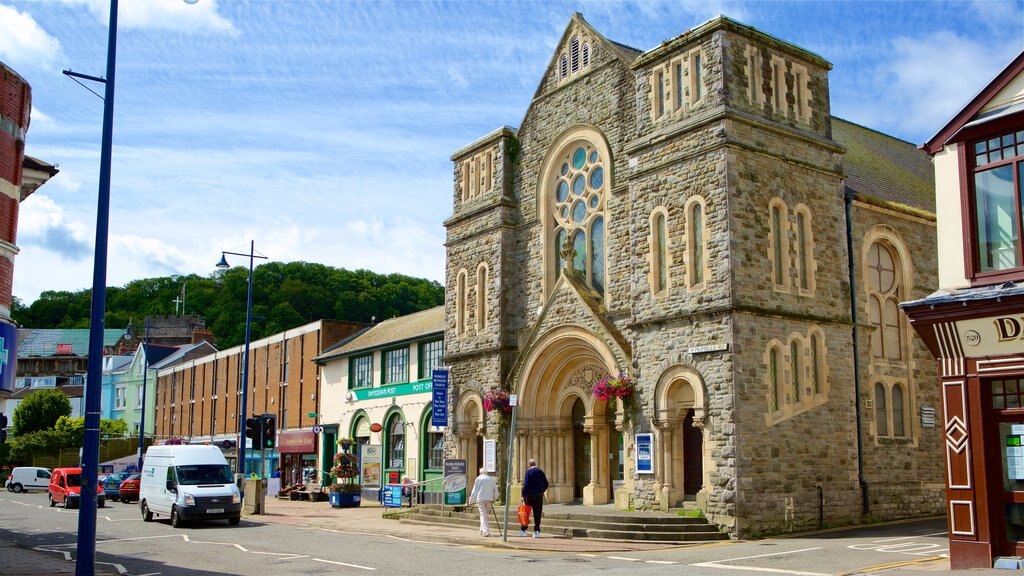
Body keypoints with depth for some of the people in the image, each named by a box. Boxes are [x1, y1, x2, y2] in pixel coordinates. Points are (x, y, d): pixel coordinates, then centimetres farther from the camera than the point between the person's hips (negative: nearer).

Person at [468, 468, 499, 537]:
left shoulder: (479, 478, 2)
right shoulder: (491, 479, 14)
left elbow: (475, 490, 0)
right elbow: (495, 490, 16)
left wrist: (471, 500, 5)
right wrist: (494, 499, 27)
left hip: (481, 499, -4)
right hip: (489, 499, 4)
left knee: (483, 515, -7)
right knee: (486, 515, 14)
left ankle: (486, 530, -20)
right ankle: (482, 530, 21)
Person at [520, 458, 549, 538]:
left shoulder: (529, 471, -7)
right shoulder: (541, 472, 7)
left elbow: (526, 484, -14)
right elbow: (546, 484, 9)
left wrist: (523, 495, -14)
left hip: (530, 495, -3)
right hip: (539, 496, 4)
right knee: (537, 513, 5)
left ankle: (523, 530, 12)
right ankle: (536, 531, 2)